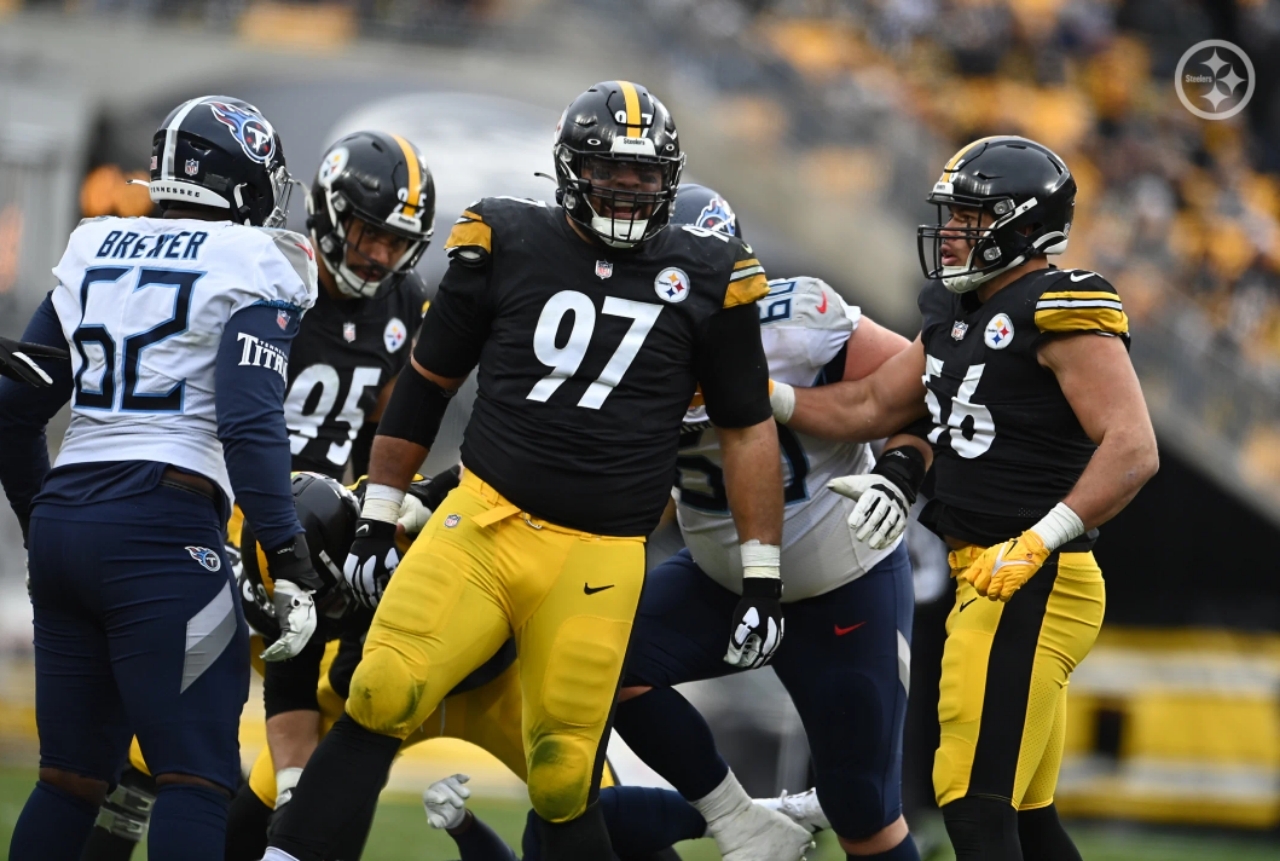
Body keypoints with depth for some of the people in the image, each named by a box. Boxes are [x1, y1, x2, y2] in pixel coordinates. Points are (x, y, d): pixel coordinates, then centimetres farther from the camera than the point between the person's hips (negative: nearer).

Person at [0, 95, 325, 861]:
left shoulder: (95, 253, 17)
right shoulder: (251, 266, -2)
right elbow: (249, 421, -14)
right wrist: (289, 561, -15)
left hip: (63, 516, 7)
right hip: (161, 529, -7)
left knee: (73, 773, 14)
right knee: (197, 777, -6)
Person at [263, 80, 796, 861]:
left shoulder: (702, 280, 5)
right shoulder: (507, 243, 4)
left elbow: (750, 428, 12)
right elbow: (426, 384, 15)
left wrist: (764, 576, 8)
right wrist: (378, 521, 14)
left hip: (596, 559, 0)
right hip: (483, 522, 0)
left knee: (565, 780, 0)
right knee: (380, 701, -17)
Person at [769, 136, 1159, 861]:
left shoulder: (1060, 311, -13)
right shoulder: (960, 317, 15)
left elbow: (1133, 450, -21)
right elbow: (867, 407, 24)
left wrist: (1037, 544, -27)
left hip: (1031, 587, -10)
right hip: (987, 582, 10)